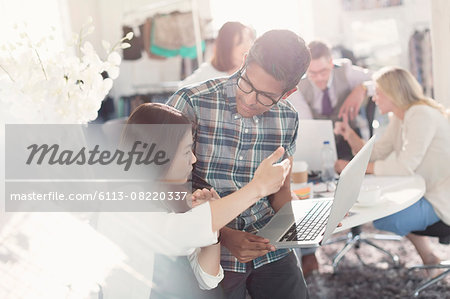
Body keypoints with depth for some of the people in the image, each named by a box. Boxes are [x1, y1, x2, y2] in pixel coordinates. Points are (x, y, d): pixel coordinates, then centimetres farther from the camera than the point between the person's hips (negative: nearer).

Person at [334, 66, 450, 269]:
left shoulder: (421, 115, -22)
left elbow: (405, 167, -29)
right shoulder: (399, 118, 9)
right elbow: (377, 153, 10)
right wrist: (350, 136, -6)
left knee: (382, 219, -19)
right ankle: (428, 259, 26)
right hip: (425, 191, 10)